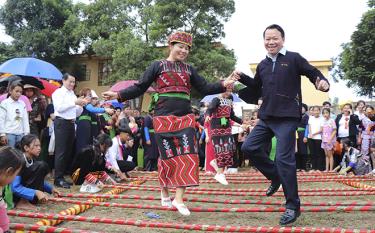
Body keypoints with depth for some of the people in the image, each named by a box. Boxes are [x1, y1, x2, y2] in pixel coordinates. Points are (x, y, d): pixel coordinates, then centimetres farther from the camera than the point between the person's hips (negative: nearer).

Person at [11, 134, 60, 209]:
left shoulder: (32, 160, 3)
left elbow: (37, 180, 17)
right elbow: (15, 187, -29)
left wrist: (51, 188, 2)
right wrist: (36, 192, -36)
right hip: (12, 194, -8)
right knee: (40, 166, -21)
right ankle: (23, 202, -18)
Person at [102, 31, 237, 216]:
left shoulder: (189, 69, 14)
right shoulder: (158, 66, 4)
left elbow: (204, 88, 12)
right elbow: (140, 88, 2)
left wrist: (223, 84, -3)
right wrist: (118, 95, -8)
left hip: (185, 117, 3)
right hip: (164, 117, -3)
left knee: (187, 154, -8)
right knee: (167, 155, 2)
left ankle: (179, 199, -5)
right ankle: (165, 192, 24)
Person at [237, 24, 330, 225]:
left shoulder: (293, 58, -2)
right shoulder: (262, 65, 16)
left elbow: (314, 73, -1)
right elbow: (256, 86, 28)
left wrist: (323, 83, -22)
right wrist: (242, 78, 14)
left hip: (287, 118, -7)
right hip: (266, 117, 7)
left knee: (284, 159, -10)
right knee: (249, 147, 4)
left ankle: (293, 206, 2)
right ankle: (276, 176, 24)